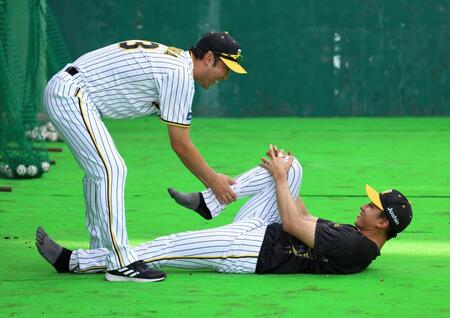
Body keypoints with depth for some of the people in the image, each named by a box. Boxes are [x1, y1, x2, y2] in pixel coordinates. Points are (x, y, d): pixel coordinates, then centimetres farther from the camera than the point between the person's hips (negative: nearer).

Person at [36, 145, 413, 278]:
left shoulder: (357, 247, -23)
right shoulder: (354, 237, 8)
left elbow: (293, 225, -22)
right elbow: (309, 225, 22)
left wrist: (280, 177, -10)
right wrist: (283, 177, 20)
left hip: (250, 251, -10)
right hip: (259, 232, 10)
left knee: (169, 247, -17)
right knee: (292, 167, 4)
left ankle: (75, 261, -12)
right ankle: (209, 203, 5)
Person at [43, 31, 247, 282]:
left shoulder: (172, 60, 15)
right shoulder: (181, 74, -15)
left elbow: (179, 140, 18)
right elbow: (180, 144, -12)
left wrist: (212, 179, 17)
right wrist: (213, 180, -2)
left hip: (60, 90, 11)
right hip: (72, 96, -11)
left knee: (99, 170, 20)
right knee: (111, 170, -15)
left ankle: (100, 251, 26)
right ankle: (121, 262, -18)